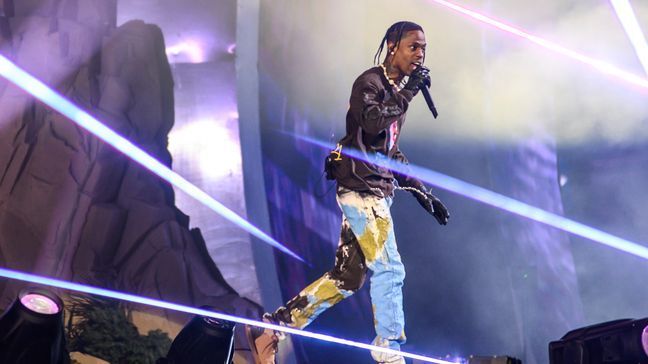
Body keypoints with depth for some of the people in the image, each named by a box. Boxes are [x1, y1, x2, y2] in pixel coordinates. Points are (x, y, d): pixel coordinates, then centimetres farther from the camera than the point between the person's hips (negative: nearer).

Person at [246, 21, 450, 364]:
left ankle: (271, 328, 12)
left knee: (346, 278, 7)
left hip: (375, 192, 9)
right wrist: (407, 92, -17)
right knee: (389, 269, -9)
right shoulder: (370, 82, -6)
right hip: (361, 188, -9)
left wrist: (422, 192, 23)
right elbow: (372, 124, -27)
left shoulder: (395, 91, 21)